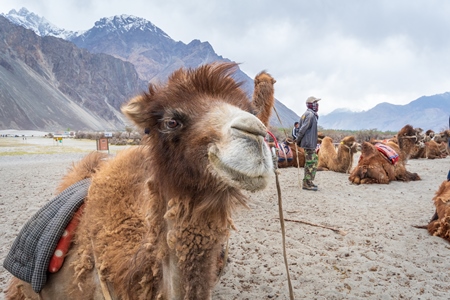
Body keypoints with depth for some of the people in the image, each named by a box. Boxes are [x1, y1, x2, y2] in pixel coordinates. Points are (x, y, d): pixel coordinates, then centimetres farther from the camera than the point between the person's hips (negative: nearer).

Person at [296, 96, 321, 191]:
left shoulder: (306, 114, 16)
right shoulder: (310, 115, -16)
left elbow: (300, 128, 15)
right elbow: (303, 128, -20)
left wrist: (298, 139, 11)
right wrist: (298, 140, -10)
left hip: (310, 144, 10)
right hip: (309, 143, -10)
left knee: (315, 160, 17)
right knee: (310, 163, -6)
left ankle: (308, 182, 22)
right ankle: (307, 184, -1)